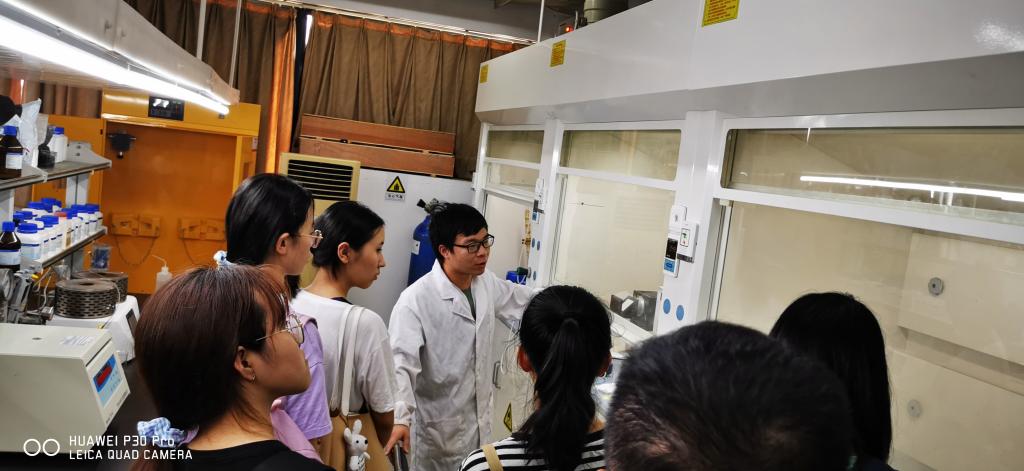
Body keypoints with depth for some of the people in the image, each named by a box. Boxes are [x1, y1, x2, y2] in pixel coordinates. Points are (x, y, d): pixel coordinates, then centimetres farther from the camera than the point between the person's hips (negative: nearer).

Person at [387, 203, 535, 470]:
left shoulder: (487, 284, -1)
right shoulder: (415, 300, -24)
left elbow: (522, 301, 16)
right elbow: (401, 363, -29)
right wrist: (400, 418, -42)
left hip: (479, 418, 7)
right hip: (438, 426, -6)